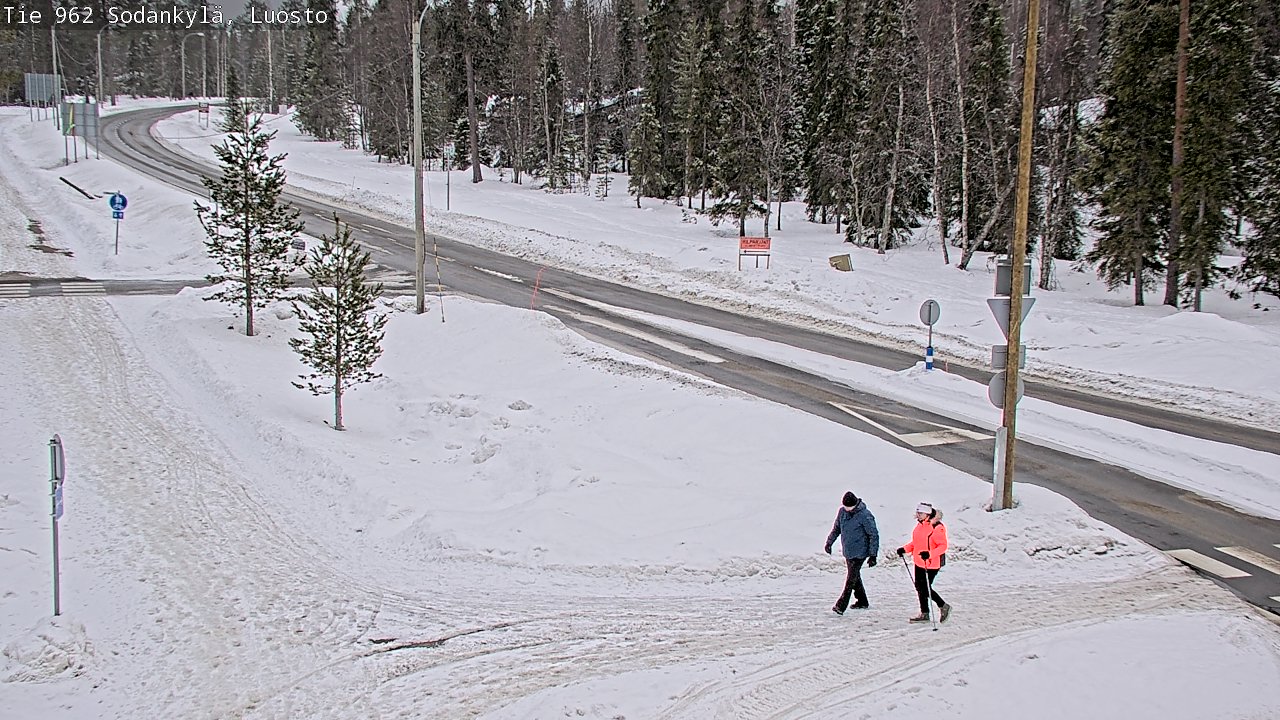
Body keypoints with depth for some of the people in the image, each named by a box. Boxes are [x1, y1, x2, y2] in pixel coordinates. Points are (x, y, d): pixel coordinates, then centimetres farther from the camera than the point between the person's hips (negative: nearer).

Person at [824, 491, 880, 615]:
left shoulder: (865, 515, -18)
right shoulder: (842, 511, 0)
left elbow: (874, 535, -14)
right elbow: (836, 528, 17)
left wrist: (873, 555, -15)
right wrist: (829, 542, 20)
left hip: (859, 552, -7)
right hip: (847, 551, 7)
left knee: (851, 578, -8)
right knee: (855, 577, 16)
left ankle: (841, 605, -10)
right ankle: (862, 601, 31)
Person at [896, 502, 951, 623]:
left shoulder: (937, 527, -20)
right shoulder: (920, 524, 7)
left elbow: (943, 546, -21)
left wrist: (929, 554, -33)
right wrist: (905, 549, 10)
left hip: (932, 563, -9)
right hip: (919, 562, 9)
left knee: (925, 588, -6)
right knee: (919, 586, 13)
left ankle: (944, 607, 15)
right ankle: (924, 614, 24)